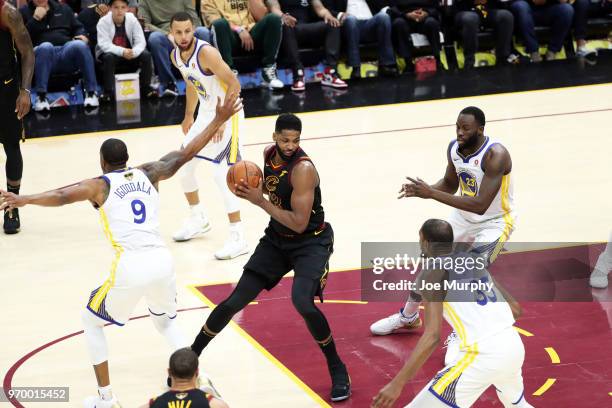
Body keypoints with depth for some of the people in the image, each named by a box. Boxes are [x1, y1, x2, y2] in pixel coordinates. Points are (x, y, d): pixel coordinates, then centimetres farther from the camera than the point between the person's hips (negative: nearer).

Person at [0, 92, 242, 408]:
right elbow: (185, 154, 17)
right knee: (165, 320, 34)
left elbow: (62, 197, -15)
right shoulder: (148, 174, 15)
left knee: (91, 321, 21)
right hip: (162, 261, 5)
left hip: (130, 267, -5)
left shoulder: (100, 185, 4)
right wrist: (219, 120, 25)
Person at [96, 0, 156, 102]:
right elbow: (104, 44, -27)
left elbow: (141, 41, -17)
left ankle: (145, 87, -4)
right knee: (109, 58, -35)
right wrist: (122, 51, -42)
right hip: (110, 52, -2)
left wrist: (133, 52, -39)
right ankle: (108, 91, -23)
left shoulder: (132, 20, -13)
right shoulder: (103, 22, -19)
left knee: (146, 55, -20)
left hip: (130, 53, 2)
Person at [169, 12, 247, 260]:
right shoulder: (175, 56, 0)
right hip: (205, 113, 9)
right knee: (183, 165, 14)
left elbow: (234, 84, -25)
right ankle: (198, 220, 35)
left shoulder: (206, 53, -25)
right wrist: (189, 116, 22)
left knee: (221, 173, -16)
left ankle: (238, 238, -11)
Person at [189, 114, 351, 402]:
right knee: (235, 301, 2)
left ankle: (338, 370, -7)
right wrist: (251, 189, -5)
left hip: (311, 242, -6)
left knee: (302, 302, -29)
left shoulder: (303, 169, -27)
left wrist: (260, 201, -27)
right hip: (277, 239, 6)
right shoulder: (269, 153, -5)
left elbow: (299, 224, -29)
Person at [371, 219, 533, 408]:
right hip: (516, 347, 8)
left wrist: (397, 384, -16)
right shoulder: (474, 262, 18)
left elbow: (432, 336, -15)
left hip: (482, 356, -8)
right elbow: (515, 309, 23)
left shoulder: (431, 274, -4)